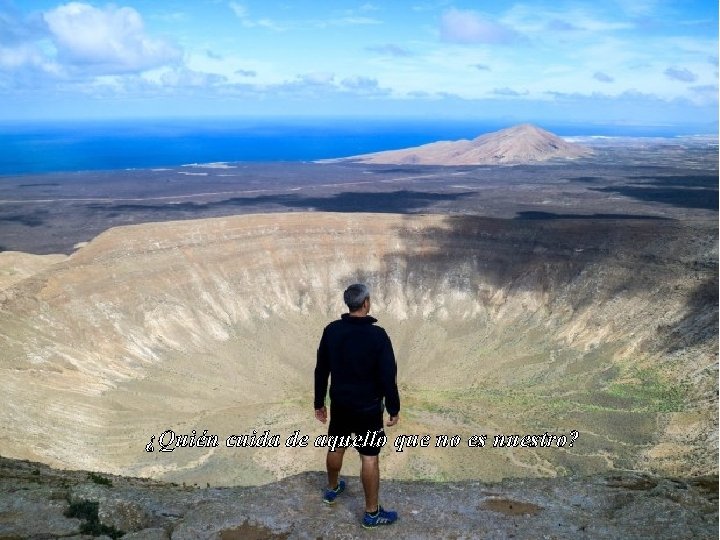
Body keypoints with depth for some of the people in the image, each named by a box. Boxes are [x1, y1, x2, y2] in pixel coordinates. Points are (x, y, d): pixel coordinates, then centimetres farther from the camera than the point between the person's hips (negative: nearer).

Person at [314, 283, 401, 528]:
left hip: (340, 404, 5)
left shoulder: (331, 330, -7)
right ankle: (372, 513, 19)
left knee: (336, 447, 24)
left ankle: (332, 489, 47)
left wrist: (319, 403, 11)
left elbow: (321, 370, 0)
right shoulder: (378, 335, -21)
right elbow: (388, 377, -18)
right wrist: (394, 409, -5)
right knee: (370, 458, 7)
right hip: (368, 408, -5)